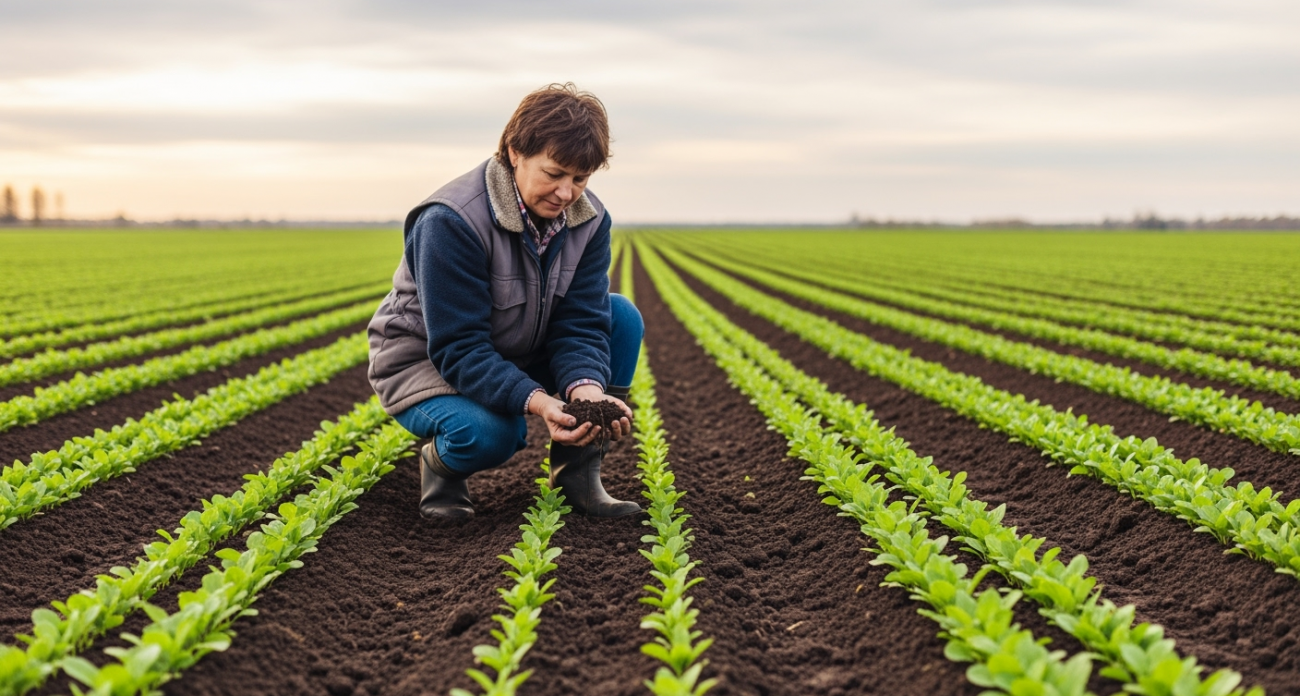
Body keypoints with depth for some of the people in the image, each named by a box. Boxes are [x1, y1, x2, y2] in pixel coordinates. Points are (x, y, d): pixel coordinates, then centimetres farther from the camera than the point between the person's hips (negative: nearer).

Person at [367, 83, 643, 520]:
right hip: (427, 361, -6)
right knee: (490, 433, -38)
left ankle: (579, 472, -7)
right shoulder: (452, 221, -29)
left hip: (518, 358, 6)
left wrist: (587, 387, -37)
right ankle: (441, 461, 1)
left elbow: (580, 322, -14)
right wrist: (535, 401, -46)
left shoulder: (588, 220, -11)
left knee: (622, 316, -14)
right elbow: (458, 350, -31)